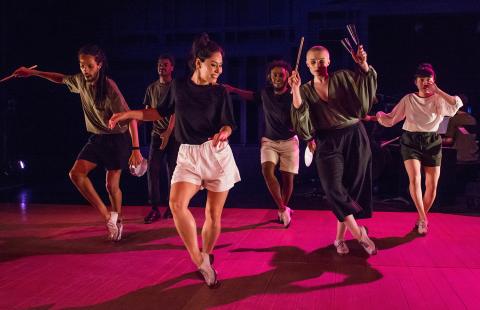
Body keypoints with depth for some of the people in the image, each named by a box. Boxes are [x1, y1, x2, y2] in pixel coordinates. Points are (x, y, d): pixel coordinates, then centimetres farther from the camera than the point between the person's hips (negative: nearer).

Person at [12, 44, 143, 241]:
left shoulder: (109, 88, -22)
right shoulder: (80, 81, -2)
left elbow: (130, 117, -24)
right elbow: (60, 78, 21)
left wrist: (136, 149, -29)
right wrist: (32, 73, 18)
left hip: (117, 139, -6)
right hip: (96, 138, 6)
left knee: (112, 185, -1)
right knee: (76, 174, -10)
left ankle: (118, 221, 25)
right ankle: (108, 216, -4)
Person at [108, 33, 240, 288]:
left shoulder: (220, 92, 0)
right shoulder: (178, 87, 4)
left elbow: (227, 125, -3)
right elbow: (161, 112, 17)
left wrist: (223, 133, -27)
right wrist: (129, 114, 10)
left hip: (218, 154, -1)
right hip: (188, 155, 1)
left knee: (214, 213, 3)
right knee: (177, 203, -22)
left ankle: (206, 257, 27)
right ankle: (199, 260, -9)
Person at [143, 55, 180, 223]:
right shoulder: (152, 88, 12)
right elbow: (147, 111, 13)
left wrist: (168, 132, -22)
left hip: (173, 134, -3)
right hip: (157, 133, 3)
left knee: (172, 170, 2)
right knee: (153, 169, -5)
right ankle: (154, 208, -1)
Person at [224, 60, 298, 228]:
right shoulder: (266, 93, -2)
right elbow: (252, 96, 20)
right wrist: (232, 89, 15)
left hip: (289, 141, -2)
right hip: (269, 140, 3)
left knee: (287, 178, -2)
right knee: (267, 170, -21)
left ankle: (283, 209, 24)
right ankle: (283, 209, -14)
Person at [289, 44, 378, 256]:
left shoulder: (343, 78, 6)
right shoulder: (306, 90, 8)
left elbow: (367, 83, -5)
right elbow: (300, 119, -5)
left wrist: (363, 64, -20)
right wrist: (295, 90, -14)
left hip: (355, 137, 0)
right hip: (327, 142, 0)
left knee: (353, 187, 2)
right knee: (334, 188, -17)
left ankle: (340, 236, 14)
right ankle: (358, 232, -5)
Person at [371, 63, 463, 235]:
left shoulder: (439, 99, 0)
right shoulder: (408, 99, 2)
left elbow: (457, 105, -21)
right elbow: (390, 119, 4)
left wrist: (437, 91, -22)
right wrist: (374, 117, -13)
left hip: (432, 143, 1)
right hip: (411, 141, -1)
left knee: (432, 185, 1)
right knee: (415, 179, -20)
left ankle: (421, 218, 24)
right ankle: (423, 219, -7)